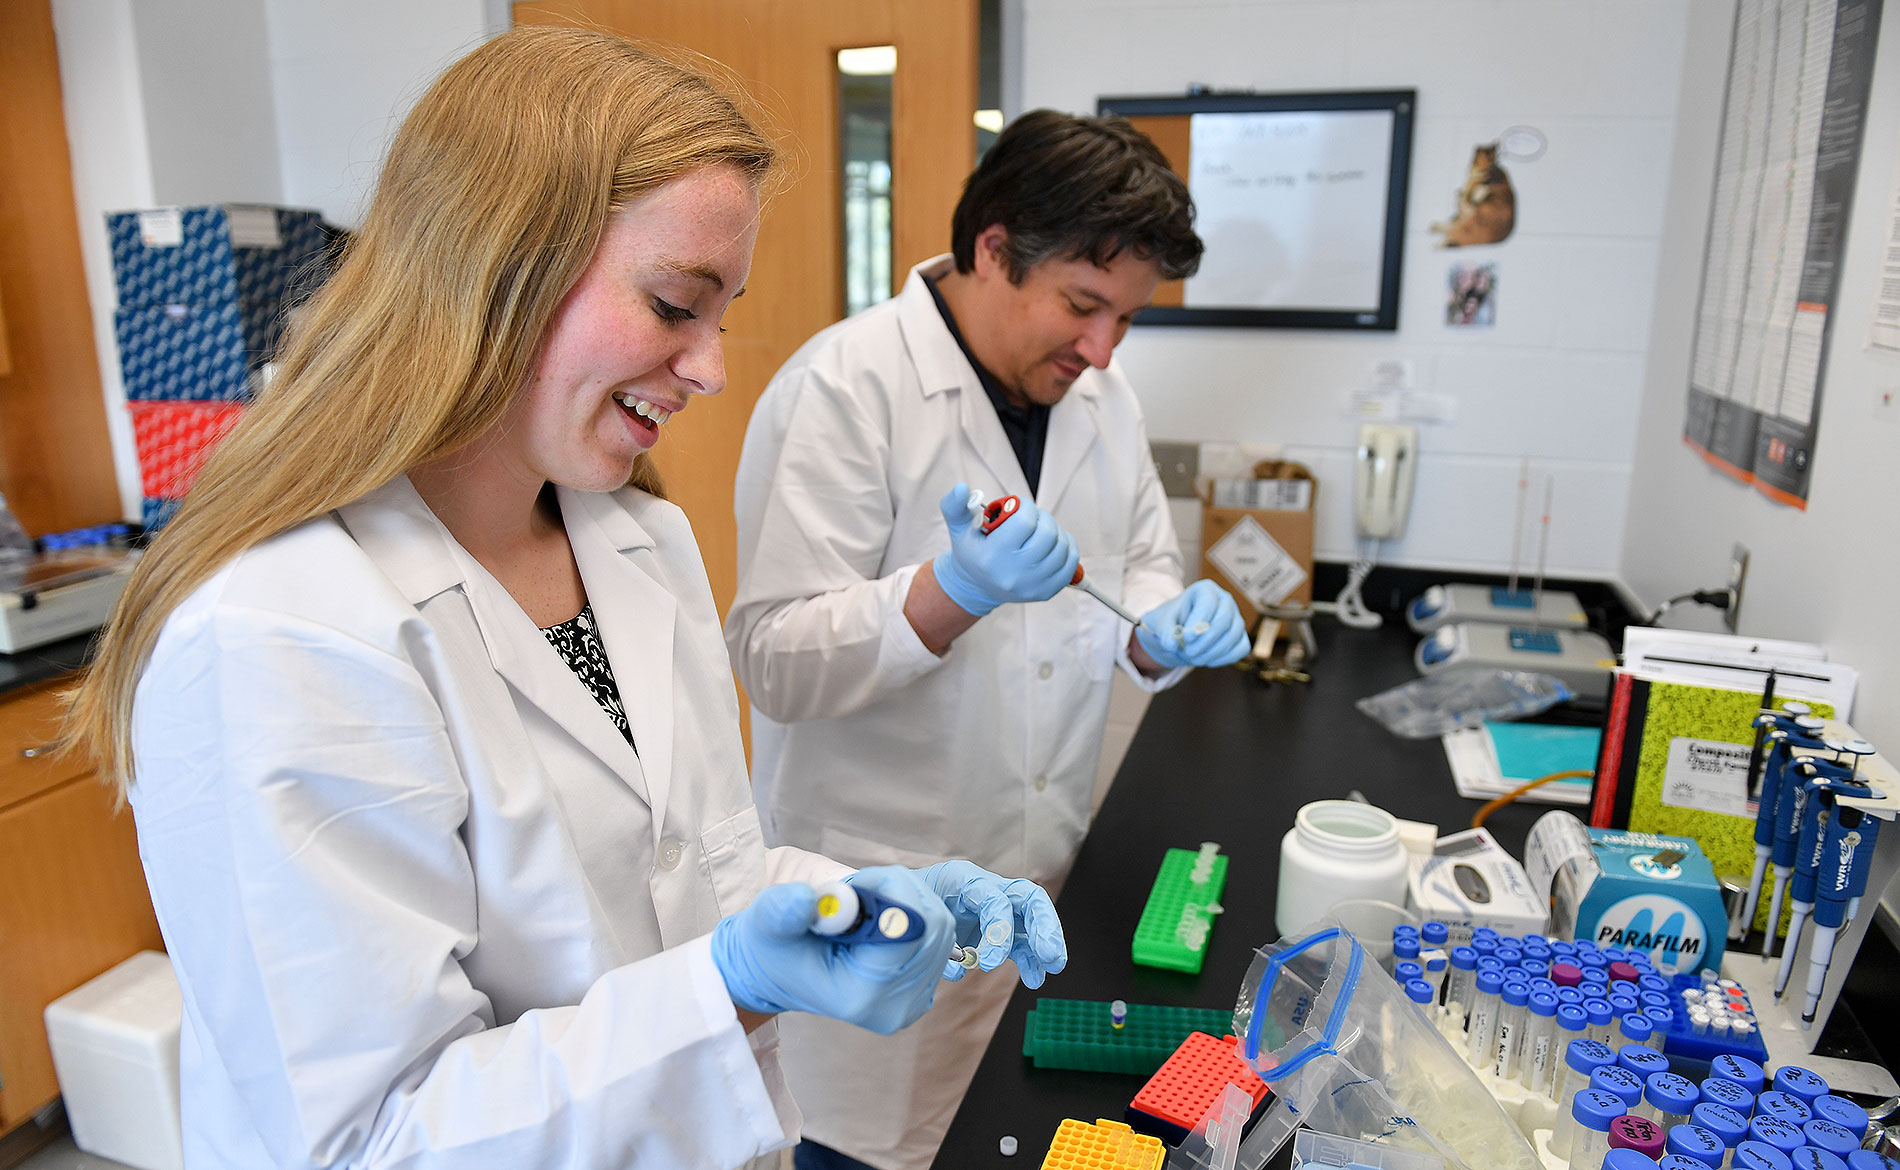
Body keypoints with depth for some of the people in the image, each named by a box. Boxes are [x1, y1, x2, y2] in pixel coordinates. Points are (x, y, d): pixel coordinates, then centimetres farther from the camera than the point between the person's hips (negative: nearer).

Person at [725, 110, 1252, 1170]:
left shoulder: (1101, 394, 5)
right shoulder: (844, 388, -16)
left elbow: (1142, 565, 14)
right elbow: (776, 661, -18)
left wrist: (1163, 631, -9)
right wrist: (955, 591, -33)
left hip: (1052, 875, 6)